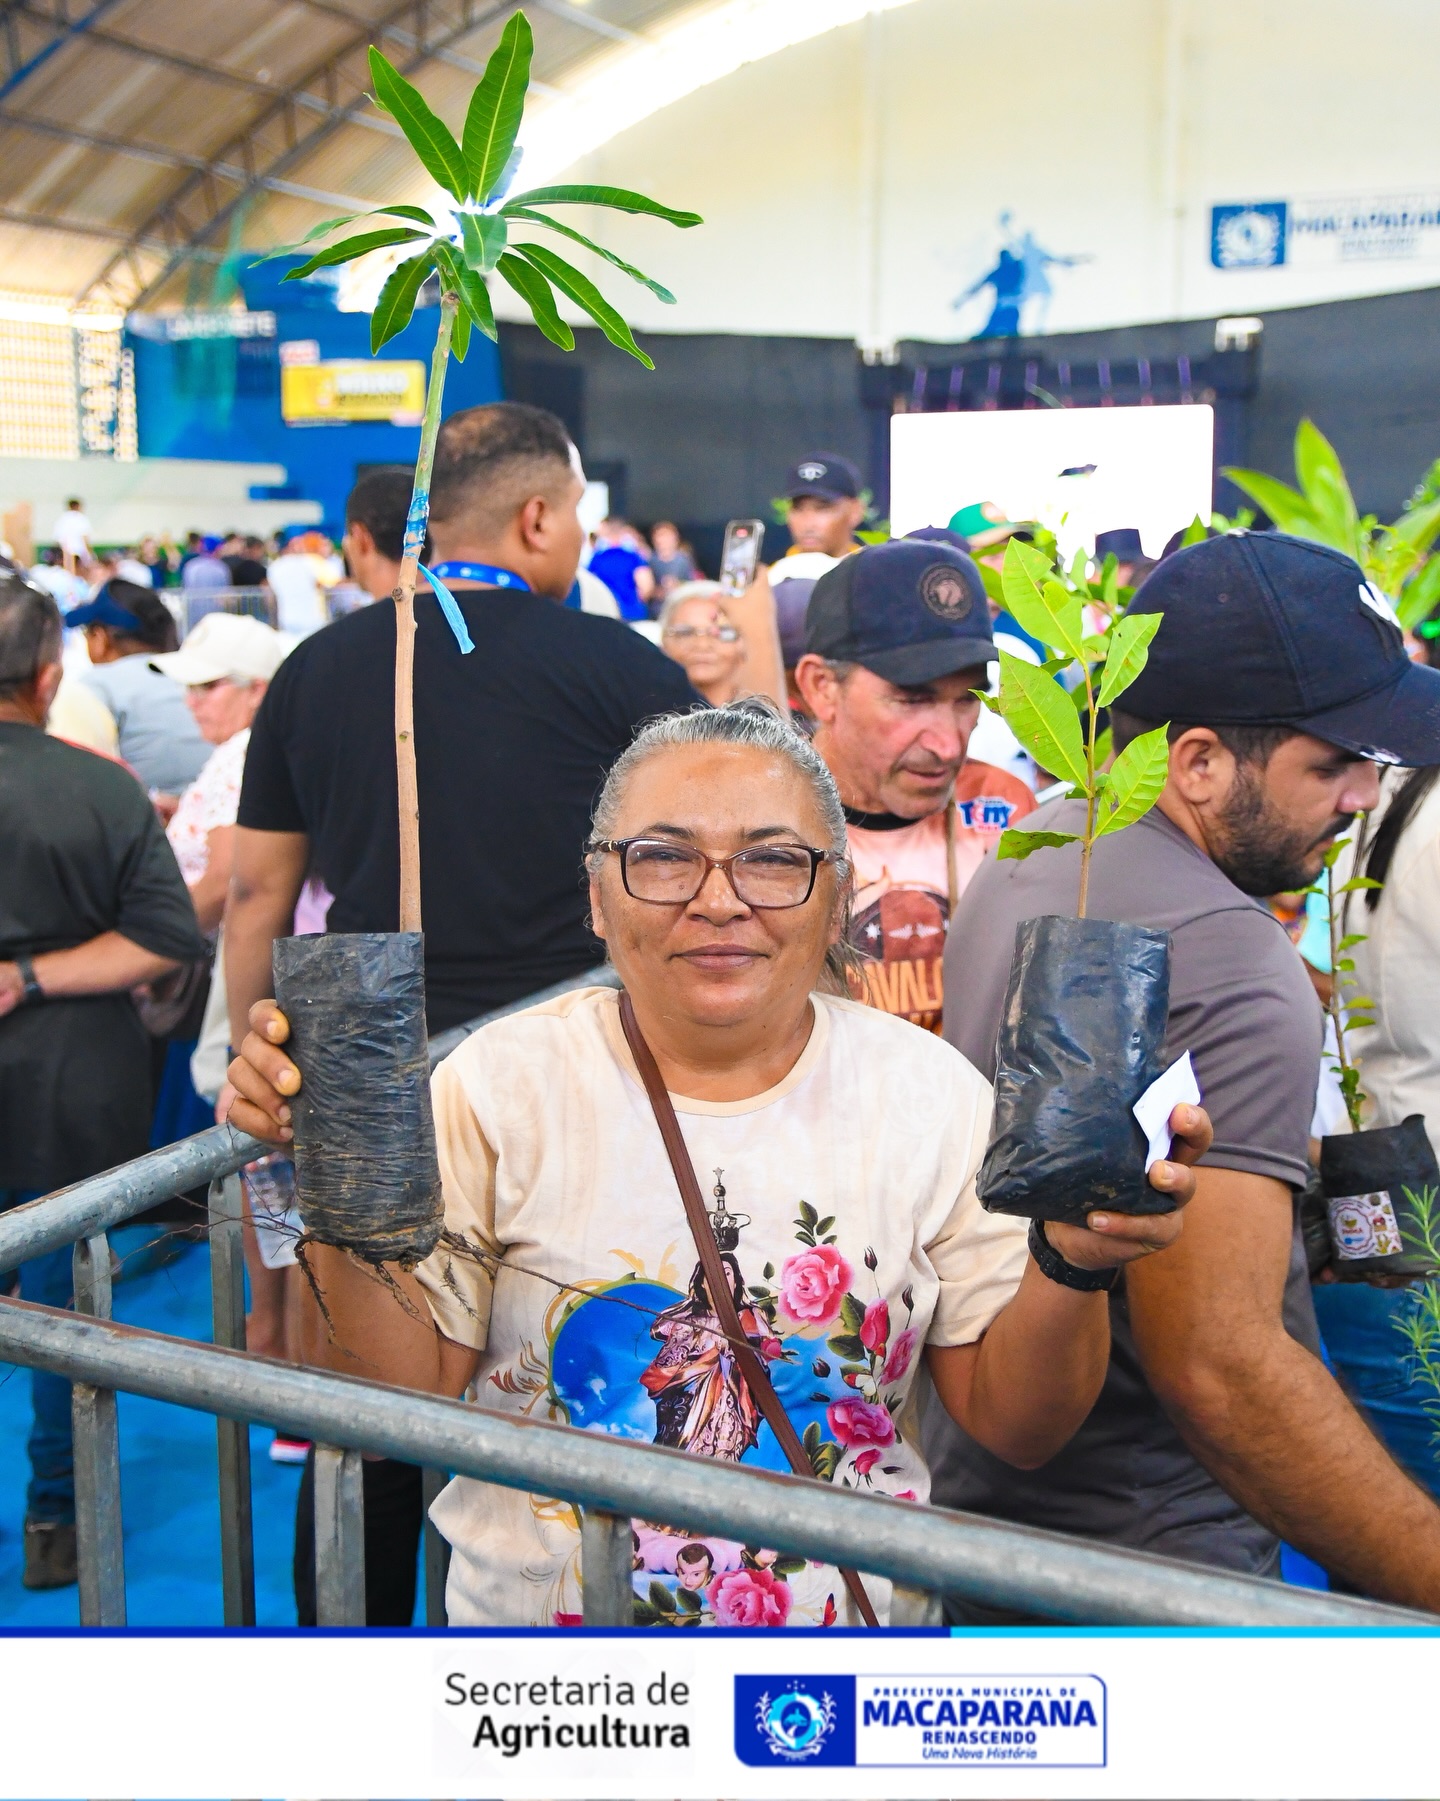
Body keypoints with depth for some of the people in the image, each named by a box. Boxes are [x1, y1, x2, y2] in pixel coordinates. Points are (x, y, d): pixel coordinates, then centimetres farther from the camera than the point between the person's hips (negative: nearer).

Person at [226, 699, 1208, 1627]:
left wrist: (1072, 1265, -17)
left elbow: (1015, 1426, 0)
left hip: (861, 1617, 1)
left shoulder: (933, 1094, -3)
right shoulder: (500, 1085, -6)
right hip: (533, 1613, 0)